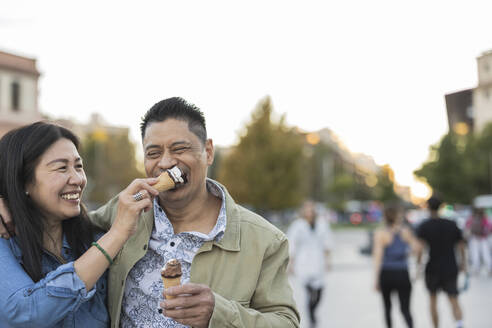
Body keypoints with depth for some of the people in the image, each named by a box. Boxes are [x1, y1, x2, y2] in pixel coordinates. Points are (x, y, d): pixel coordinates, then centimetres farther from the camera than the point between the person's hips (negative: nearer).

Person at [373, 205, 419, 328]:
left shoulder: (380, 233, -8)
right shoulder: (405, 231, 0)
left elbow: (378, 256, -13)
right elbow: (416, 247, 8)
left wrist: (376, 279, -12)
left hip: (386, 275, -1)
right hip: (402, 274, 1)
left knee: (387, 306, 19)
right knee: (405, 309, 4)